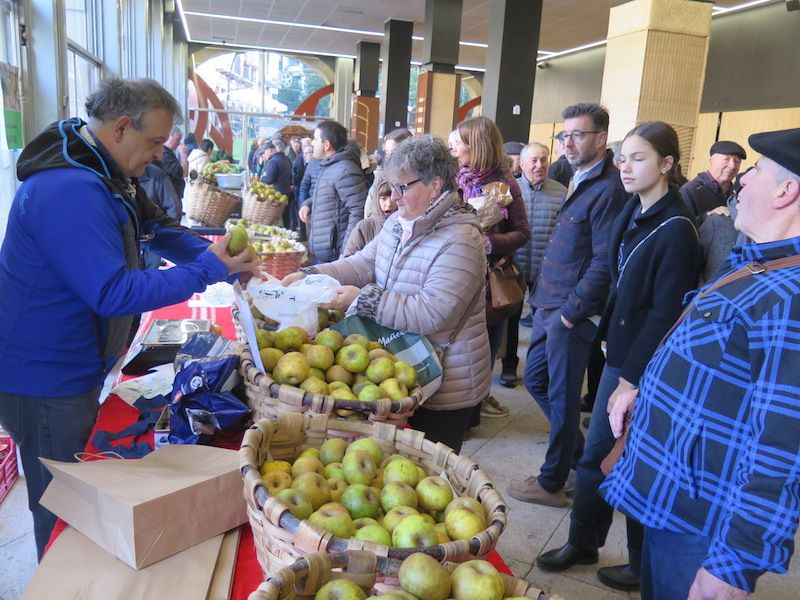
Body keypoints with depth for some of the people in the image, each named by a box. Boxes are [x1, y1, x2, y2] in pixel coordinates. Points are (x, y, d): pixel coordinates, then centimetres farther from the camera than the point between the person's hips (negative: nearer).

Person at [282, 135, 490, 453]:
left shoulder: (460, 241, -23)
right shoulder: (398, 223, 5)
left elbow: (431, 314, -29)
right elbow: (363, 263, 4)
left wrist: (363, 299, -27)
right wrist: (308, 277, -9)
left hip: (444, 387, -8)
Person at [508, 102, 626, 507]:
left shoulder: (607, 190, -16)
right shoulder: (579, 182, 14)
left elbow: (603, 264, -21)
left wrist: (570, 313, -16)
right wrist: (543, 300, 12)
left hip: (572, 314, -9)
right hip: (549, 307, 10)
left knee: (562, 397, 3)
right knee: (535, 380, 19)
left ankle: (552, 483, 21)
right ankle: (578, 452, 38)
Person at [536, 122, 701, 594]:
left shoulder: (676, 229, -17)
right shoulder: (633, 214, 7)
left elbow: (665, 314, -18)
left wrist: (633, 377, -17)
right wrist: (620, 366, 9)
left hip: (648, 367, -7)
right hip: (620, 353, 7)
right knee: (596, 454, 14)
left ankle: (646, 565, 29)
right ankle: (582, 543, 33)